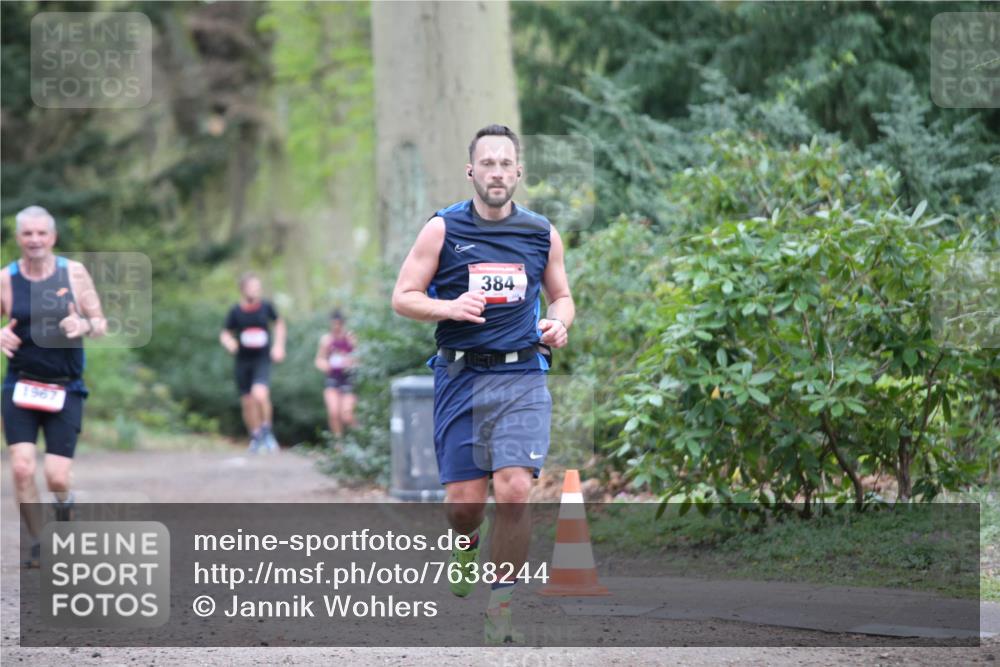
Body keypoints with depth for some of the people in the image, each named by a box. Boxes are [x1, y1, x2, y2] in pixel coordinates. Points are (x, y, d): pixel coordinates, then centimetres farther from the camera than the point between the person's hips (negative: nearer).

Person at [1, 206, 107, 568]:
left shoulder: (74, 273, 1)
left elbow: (101, 324, 5)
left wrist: (85, 325, -18)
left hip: (65, 389, 0)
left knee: (56, 478, -8)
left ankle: (65, 507, 29)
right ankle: (37, 544, 2)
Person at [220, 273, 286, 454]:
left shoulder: (266, 307, -2)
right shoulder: (235, 311, -3)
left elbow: (279, 323, 17)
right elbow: (225, 334, 6)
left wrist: (279, 345, 8)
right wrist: (229, 343, -16)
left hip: (262, 359, -2)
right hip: (243, 361, 2)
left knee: (260, 395, -23)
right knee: (247, 403, 5)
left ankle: (267, 431, -2)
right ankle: (255, 438, 25)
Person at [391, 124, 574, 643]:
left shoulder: (542, 234, 7)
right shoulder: (443, 229, 0)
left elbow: (562, 296, 20)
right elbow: (402, 298, 2)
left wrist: (559, 323, -2)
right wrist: (451, 308, -16)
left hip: (521, 376, 1)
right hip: (460, 376, -1)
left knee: (514, 491, -15)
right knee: (463, 502, 0)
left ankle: (501, 607, -2)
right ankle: (467, 541, 39)